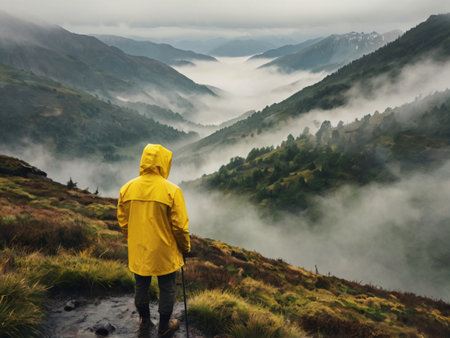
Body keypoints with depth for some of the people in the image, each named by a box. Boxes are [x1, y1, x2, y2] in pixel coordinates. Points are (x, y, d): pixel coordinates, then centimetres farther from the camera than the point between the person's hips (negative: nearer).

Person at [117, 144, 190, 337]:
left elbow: (123, 221, 3)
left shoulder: (127, 188, -7)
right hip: (164, 252, -4)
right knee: (166, 288, 16)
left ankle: (144, 320, 43)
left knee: (141, 286, 23)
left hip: (138, 251, 4)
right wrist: (185, 246, 3)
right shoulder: (171, 190, -20)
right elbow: (179, 225, -14)